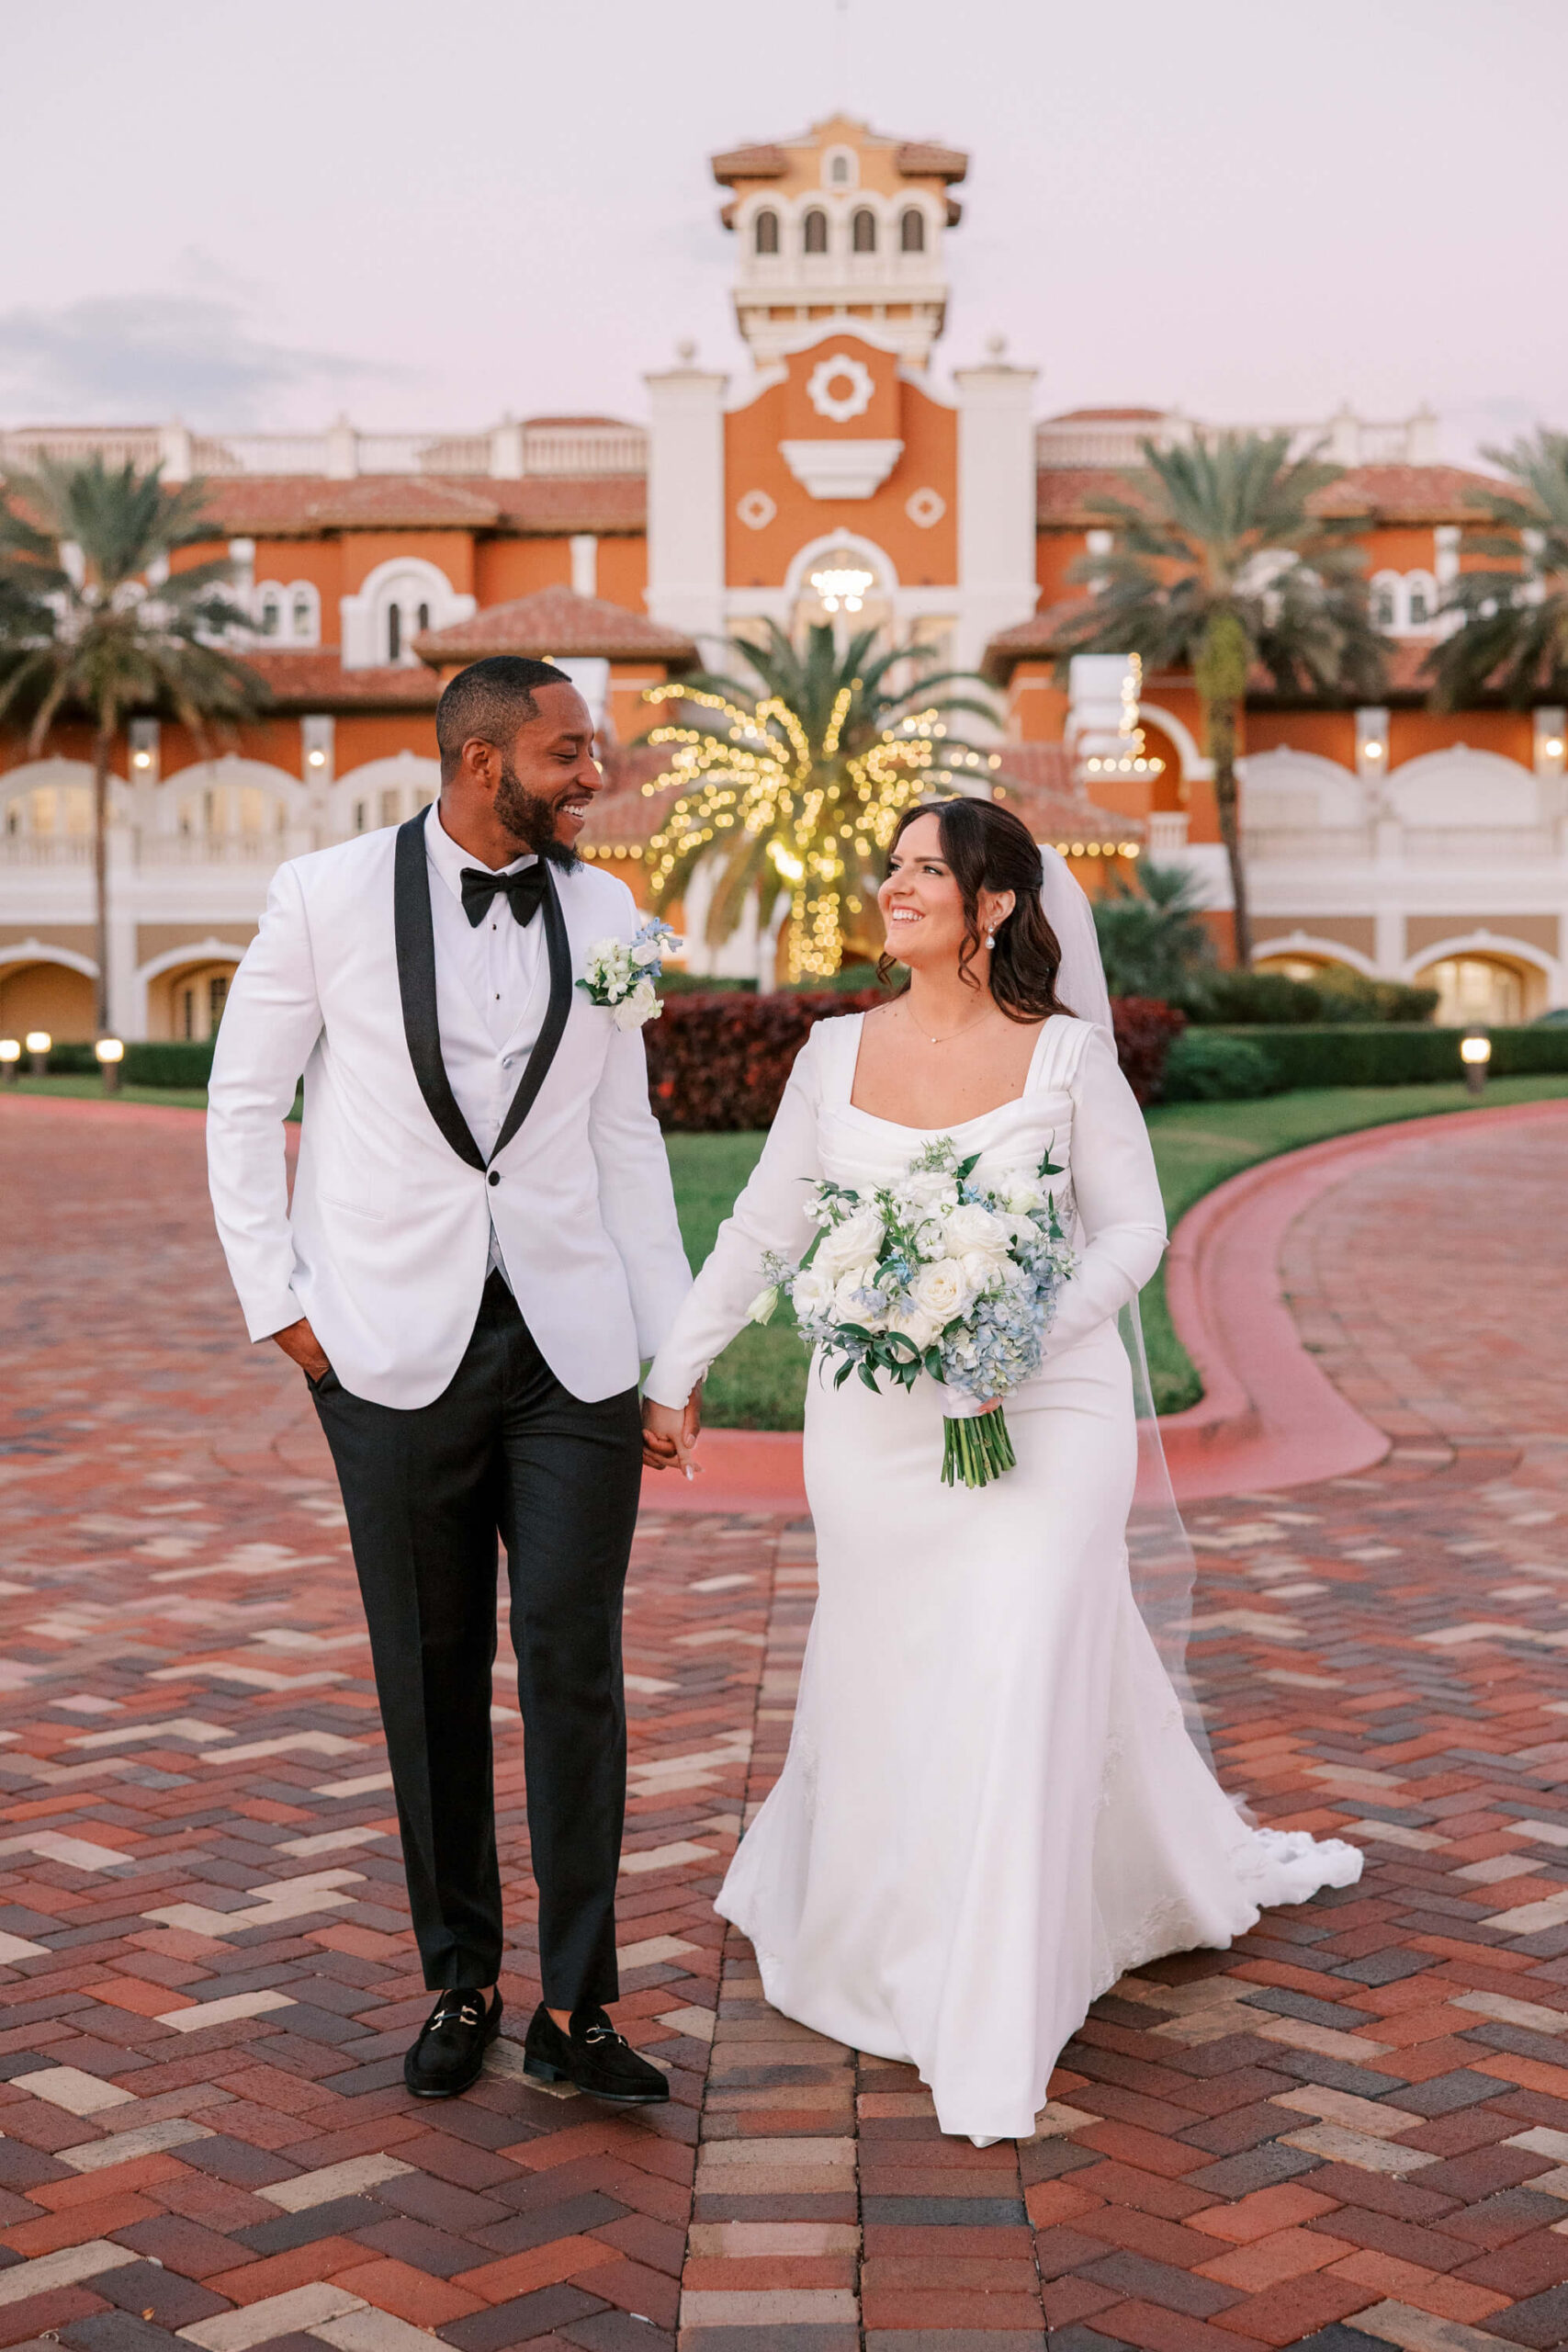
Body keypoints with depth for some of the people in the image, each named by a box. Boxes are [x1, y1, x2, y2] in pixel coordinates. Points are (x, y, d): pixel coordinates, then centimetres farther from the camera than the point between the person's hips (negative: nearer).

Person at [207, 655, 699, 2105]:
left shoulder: (603, 912, 6)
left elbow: (624, 1135, 11)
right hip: (399, 1349, -1)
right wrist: (279, 1299, -2)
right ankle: (460, 1984, 24)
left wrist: (677, 1347, 8)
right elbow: (244, 1103, 4)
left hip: (573, 1346, 2)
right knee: (435, 1680, 8)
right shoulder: (329, 895, -2)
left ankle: (575, 2010, 7)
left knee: (576, 1665, -3)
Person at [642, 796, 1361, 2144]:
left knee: (1018, 1691, -7)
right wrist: (676, 1371, 7)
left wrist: (1033, 1328, -18)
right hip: (878, 1416, 3)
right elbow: (763, 1231, 10)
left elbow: (1134, 1228, -1)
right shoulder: (837, 1054, 4)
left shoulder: (1068, 1052, -3)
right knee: (884, 1682, 11)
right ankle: (874, 1935, 39)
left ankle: (994, 2050, 1)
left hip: (1045, 1410, -3)